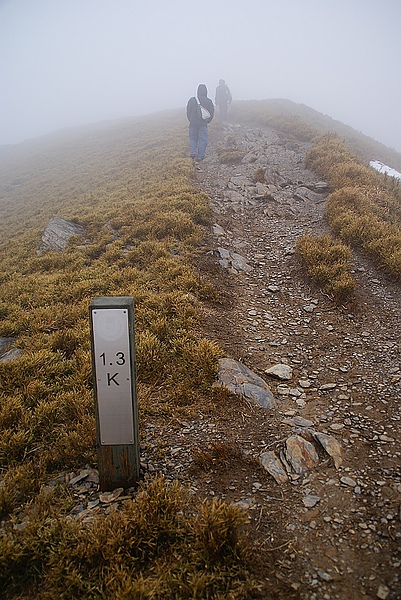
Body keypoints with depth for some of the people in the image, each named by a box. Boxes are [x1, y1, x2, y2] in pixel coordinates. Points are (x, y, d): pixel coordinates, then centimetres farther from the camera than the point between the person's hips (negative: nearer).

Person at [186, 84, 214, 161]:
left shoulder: (192, 100, -2)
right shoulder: (208, 101, -3)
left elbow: (188, 112, 4)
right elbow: (211, 113, 2)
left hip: (193, 123, 1)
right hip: (203, 124, -1)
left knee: (193, 138, 15)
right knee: (203, 140, 5)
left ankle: (193, 152, -2)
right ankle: (200, 156, 2)